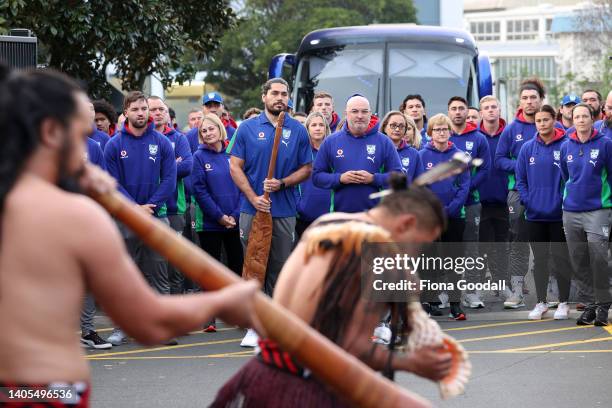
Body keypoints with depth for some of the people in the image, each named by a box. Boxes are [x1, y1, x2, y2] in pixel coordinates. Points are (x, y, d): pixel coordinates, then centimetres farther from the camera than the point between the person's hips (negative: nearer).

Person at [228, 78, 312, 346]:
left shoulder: (298, 131, 6)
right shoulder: (247, 128, 3)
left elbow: (306, 169, 7)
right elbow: (235, 167, 1)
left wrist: (282, 183, -11)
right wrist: (254, 198, -11)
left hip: (284, 211, 1)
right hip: (252, 210, -1)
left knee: (279, 270, 5)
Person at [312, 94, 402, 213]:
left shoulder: (384, 142, 5)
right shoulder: (330, 142, 8)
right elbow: (316, 176, 8)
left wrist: (373, 178, -12)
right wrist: (340, 179, -10)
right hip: (340, 211, 1)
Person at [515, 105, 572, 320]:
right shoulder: (528, 148, 5)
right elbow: (520, 179, 9)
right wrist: (528, 201, -2)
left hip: (559, 214, -3)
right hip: (535, 214, 3)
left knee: (561, 258, 2)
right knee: (539, 259, 10)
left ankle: (563, 303, 12)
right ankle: (541, 302, 18)